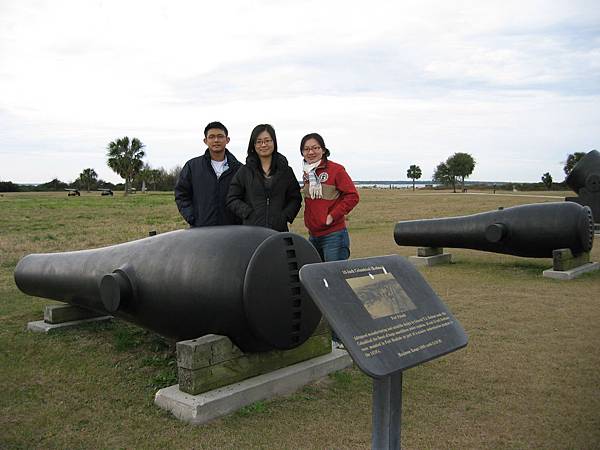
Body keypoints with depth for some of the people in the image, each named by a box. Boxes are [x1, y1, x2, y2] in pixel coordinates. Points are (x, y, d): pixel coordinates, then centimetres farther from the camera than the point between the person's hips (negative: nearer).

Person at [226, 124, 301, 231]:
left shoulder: (286, 171, 12)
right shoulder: (244, 171, 9)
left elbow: (295, 198, 13)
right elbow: (232, 200, 8)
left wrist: (285, 216, -3)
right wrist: (249, 213, -6)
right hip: (251, 229, -1)